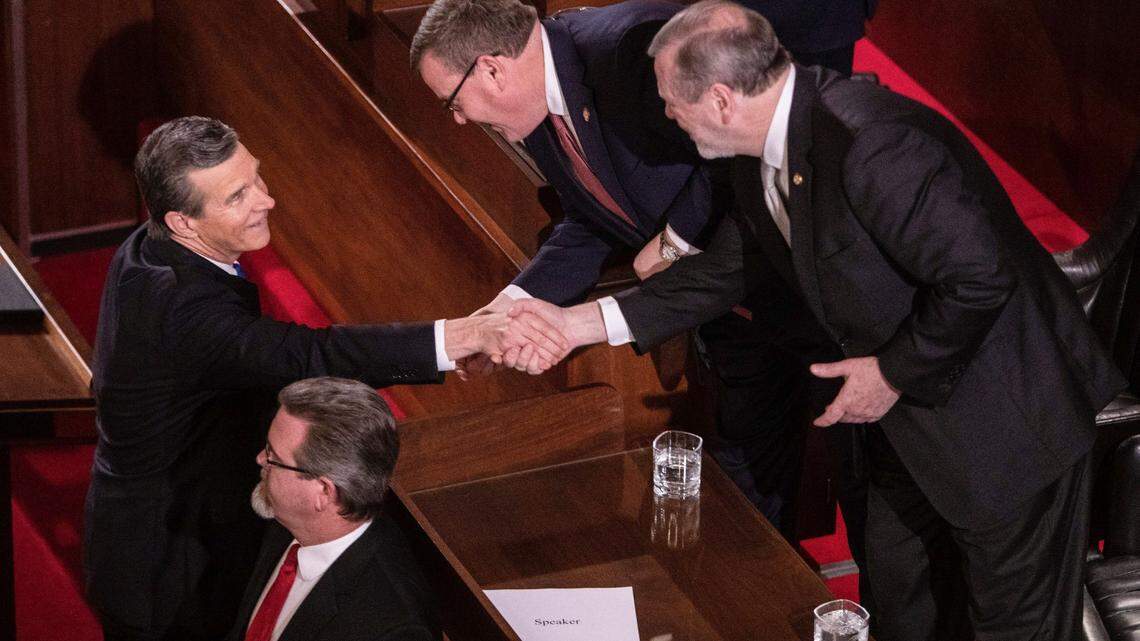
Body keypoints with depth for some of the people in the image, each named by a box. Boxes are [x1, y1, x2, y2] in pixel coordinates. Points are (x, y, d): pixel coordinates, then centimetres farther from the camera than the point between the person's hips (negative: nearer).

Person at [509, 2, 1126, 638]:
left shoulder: (869, 143, -33)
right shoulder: (766, 151, -1)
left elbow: (980, 275, -33)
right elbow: (720, 273, 12)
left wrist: (894, 373, -20)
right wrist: (576, 323, 8)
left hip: (1005, 417, -9)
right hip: (909, 419, 9)